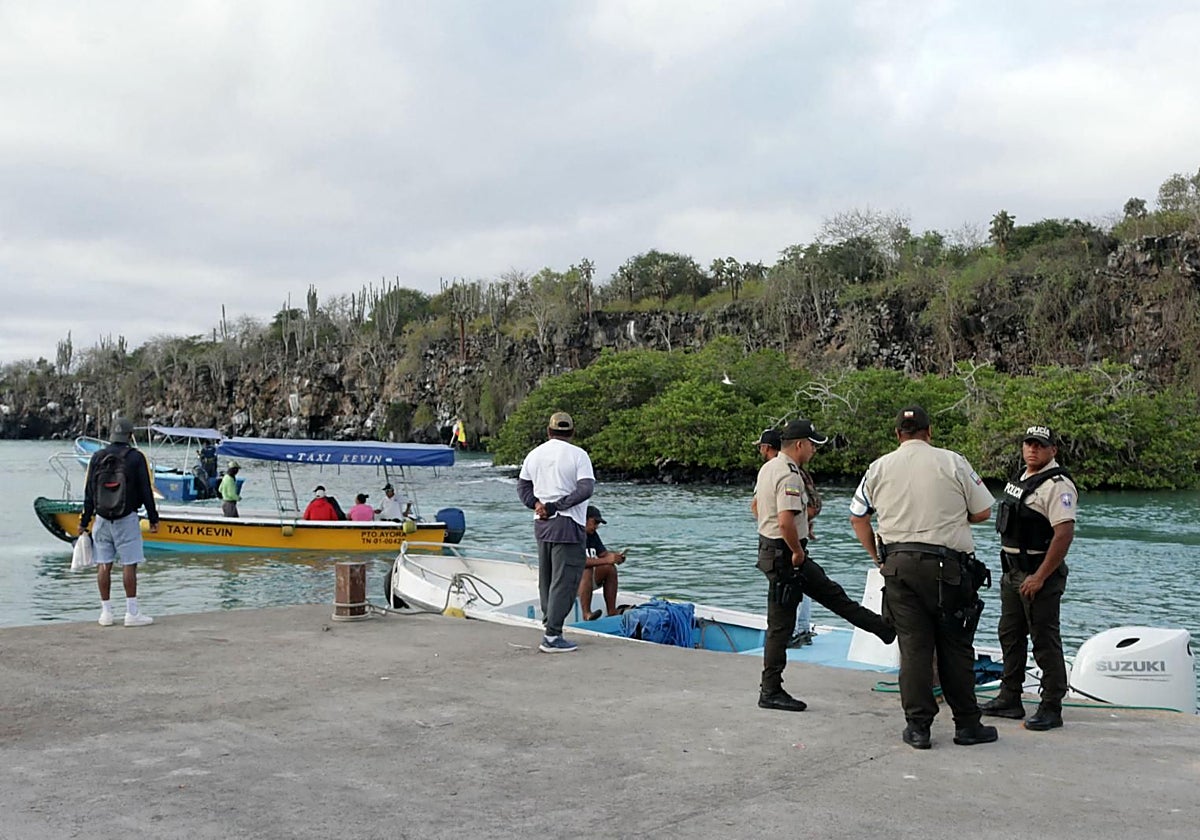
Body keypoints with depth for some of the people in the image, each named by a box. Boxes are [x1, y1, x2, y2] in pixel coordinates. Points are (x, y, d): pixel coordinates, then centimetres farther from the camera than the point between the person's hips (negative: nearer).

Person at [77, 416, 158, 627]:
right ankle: (132, 613, -1)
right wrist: (153, 518, 2)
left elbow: (88, 493, 7)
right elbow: (146, 491, -6)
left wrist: (84, 522, 13)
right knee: (129, 564, -2)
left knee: (103, 565, 7)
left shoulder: (97, 457, 4)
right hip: (127, 519, -4)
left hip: (102, 519, 4)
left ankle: (106, 612, 12)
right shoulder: (136, 458, -6)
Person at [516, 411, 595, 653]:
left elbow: (522, 486, 15)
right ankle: (552, 636, -7)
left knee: (546, 579, 15)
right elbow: (586, 489, -16)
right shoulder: (577, 454, -7)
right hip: (567, 525, -7)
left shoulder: (534, 454, 12)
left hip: (541, 525, 7)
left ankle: (551, 629, 20)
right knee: (564, 581, -4)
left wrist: (538, 505, 0)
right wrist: (555, 506, -12)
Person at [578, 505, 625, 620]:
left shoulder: (593, 534, 8)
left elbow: (603, 553, 7)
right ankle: (586, 614, -40)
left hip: (588, 581, 9)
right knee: (586, 570, -34)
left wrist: (616, 556, -17)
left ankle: (612, 612, -12)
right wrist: (606, 560, -33)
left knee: (610, 568, -8)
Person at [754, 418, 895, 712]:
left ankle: (886, 629, 26)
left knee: (832, 594, 16)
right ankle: (771, 692, 5)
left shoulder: (768, 468, 10)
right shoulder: (789, 476, -22)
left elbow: (757, 504, 24)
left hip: (773, 548, 11)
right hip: (785, 554, -11)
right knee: (780, 625, -3)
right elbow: (786, 522, -33)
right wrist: (797, 552, -18)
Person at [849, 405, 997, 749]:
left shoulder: (879, 468, 6)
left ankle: (918, 727, 8)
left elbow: (857, 518, 11)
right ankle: (967, 725, 16)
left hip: (897, 563, 2)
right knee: (955, 647, 7)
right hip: (945, 564, -2)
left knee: (913, 646, 6)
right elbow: (983, 512, 2)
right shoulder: (952, 462, -3)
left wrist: (877, 557, 20)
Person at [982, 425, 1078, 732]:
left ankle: (1051, 709, 4)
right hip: (1012, 572, 10)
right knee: (1010, 636, 15)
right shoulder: (1021, 477, 14)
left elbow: (1064, 534, -25)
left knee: (1045, 642, -4)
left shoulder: (1057, 485, -17)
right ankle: (1010, 700, 25)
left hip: (1040, 576, -10)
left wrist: (1040, 577, -25)